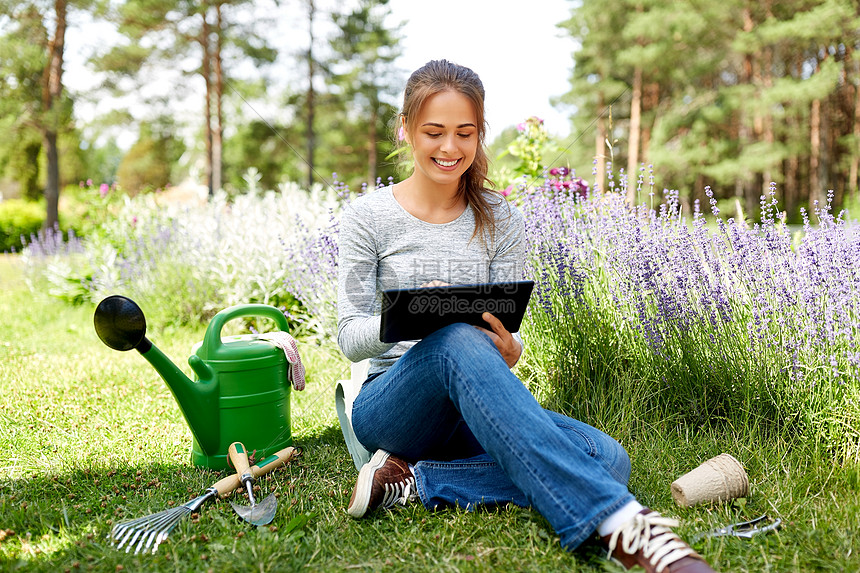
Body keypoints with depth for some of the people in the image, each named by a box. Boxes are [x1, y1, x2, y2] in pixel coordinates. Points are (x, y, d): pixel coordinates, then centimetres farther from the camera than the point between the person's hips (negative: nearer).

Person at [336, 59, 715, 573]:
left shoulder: (501, 221, 6)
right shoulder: (368, 217, 0)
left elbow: (509, 334, 4)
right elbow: (350, 338, -4)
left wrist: (508, 351, -21)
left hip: (473, 411, 3)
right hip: (388, 407, -3)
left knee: (609, 459, -23)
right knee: (458, 342, -38)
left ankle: (413, 481, -21)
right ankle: (618, 523, -46)